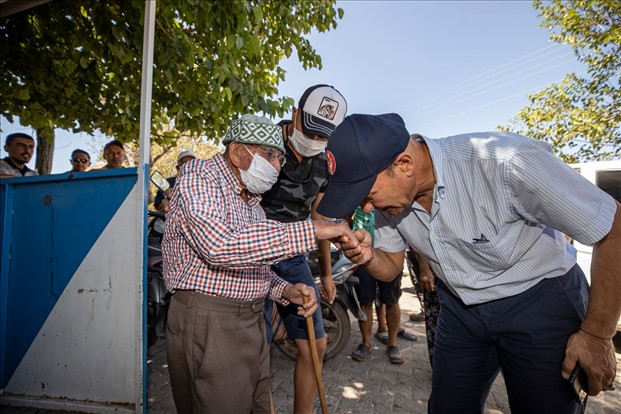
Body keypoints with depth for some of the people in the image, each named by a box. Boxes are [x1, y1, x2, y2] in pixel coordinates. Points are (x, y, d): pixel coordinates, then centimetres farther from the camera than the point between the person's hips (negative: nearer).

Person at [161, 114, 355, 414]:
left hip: (251, 321, 8)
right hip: (206, 324, -8)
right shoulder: (197, 176, -12)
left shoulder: (251, 200, 15)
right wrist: (311, 231, -30)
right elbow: (221, 245, -31)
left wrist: (285, 291, -2)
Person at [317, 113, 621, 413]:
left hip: (539, 302, -4)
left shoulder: (507, 162, -32)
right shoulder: (389, 195, -13)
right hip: (460, 308, 5)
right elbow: (390, 267, 0)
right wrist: (367, 256, -24)